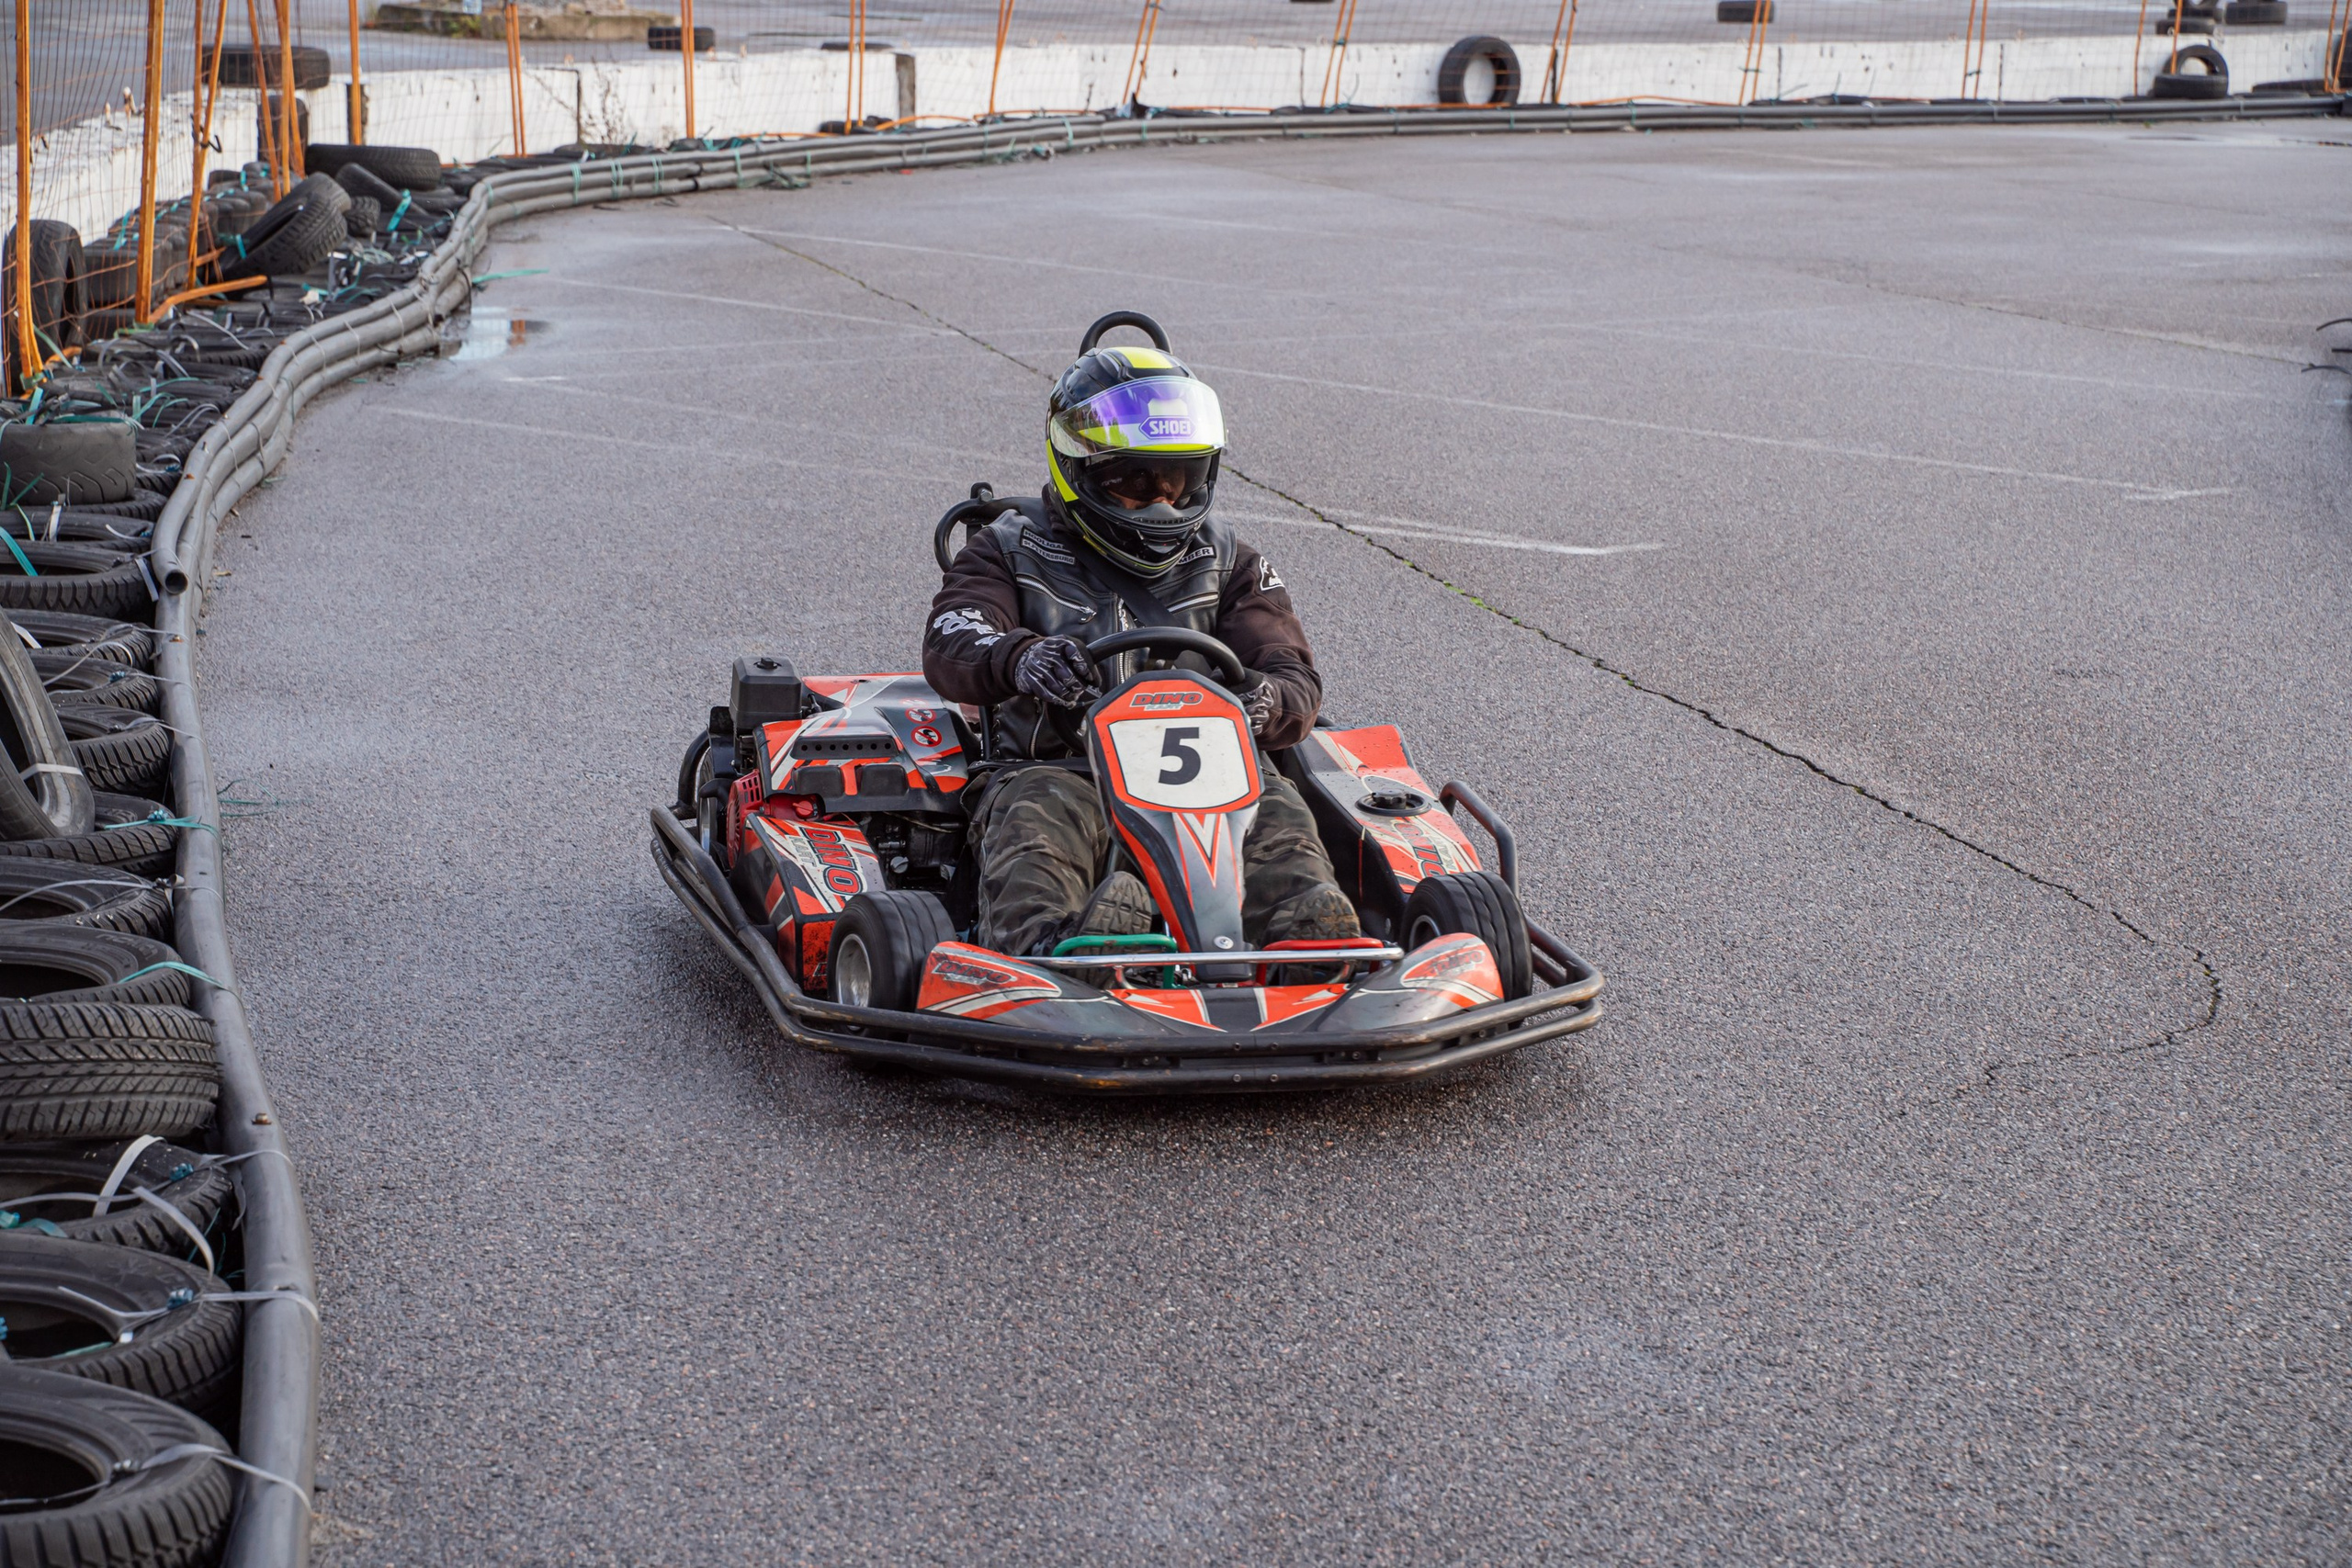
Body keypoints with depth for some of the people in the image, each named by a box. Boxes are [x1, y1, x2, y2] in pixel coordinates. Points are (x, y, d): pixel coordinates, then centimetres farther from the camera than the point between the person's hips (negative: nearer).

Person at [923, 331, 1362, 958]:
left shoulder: (1227, 564, 21)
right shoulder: (1014, 550, 14)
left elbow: (1296, 681, 9)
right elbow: (950, 649, -5)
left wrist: (1262, 701, -19)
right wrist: (1019, 656, -31)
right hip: (1057, 766, -2)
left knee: (1275, 808, -31)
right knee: (1036, 814, -36)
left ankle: (1312, 938, -61)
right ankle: (1044, 945, -67)